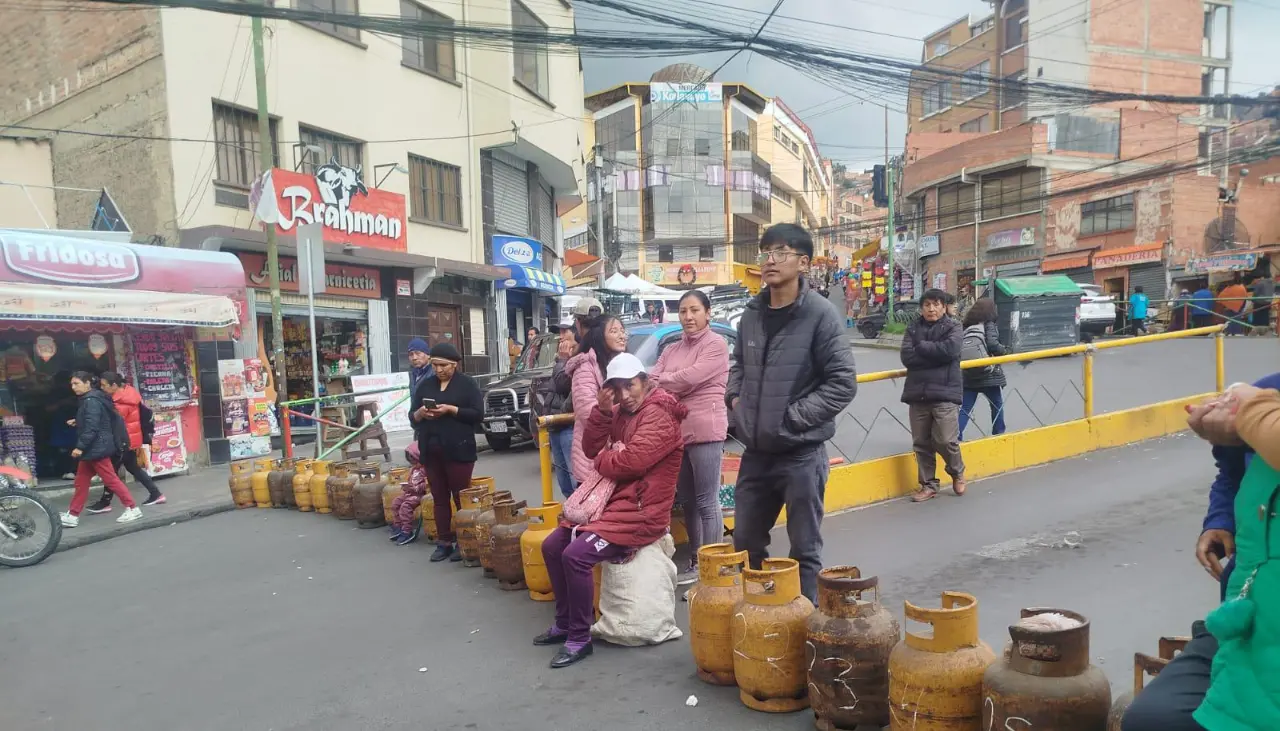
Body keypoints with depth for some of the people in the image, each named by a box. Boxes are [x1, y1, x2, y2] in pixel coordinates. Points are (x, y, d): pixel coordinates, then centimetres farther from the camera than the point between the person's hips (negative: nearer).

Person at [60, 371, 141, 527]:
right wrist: (77, 422, 20)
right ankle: (72, 515, 19)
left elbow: (91, 427, -23)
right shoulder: (90, 399, 15)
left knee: (110, 479, -6)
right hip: (93, 448, 11)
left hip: (97, 447, -10)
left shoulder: (91, 401, -17)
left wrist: (80, 447, -23)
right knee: (81, 481, 13)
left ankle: (133, 509, -1)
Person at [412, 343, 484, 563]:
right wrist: (420, 414, -8)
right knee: (439, 498, 9)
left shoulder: (467, 383, -1)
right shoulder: (425, 385, 13)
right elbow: (413, 417, 15)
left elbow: (478, 414, -8)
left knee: (461, 497, 1)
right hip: (431, 451, 5)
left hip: (458, 450, -5)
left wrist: (451, 410, -18)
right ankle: (443, 542, 16)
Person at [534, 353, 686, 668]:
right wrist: (601, 410, -7)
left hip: (641, 511, -10)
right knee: (552, 547, 9)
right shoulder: (621, 412, 14)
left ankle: (580, 639, -8)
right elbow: (592, 449, 8)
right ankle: (564, 623, 22)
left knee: (576, 555, -24)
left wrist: (602, 460, -5)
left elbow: (631, 461, -26)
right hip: (612, 501, 10)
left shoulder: (658, 415, -15)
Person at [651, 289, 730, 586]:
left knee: (706, 502, -1)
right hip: (675, 431, 7)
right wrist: (667, 393, -15)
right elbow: (652, 380, 6)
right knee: (686, 501, 15)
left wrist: (661, 383, -1)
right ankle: (695, 561, 28)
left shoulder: (716, 345, -5)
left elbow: (689, 378, -15)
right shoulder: (671, 350, 17)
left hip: (704, 431, -7)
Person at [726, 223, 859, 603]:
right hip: (756, 452, 6)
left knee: (804, 551, 9)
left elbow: (843, 382, -13)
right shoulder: (753, 312, 6)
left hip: (801, 454, -6)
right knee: (746, 543, 19)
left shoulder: (820, 314, -12)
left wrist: (794, 417, -16)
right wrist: (735, 398, 5)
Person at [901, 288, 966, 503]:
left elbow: (950, 349, -17)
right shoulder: (913, 328, 9)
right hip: (917, 393, 3)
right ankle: (928, 485, 22)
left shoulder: (953, 327, 2)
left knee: (946, 440, -6)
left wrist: (922, 347, -9)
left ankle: (957, 473, 24)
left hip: (945, 392, -3)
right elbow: (907, 357, -5)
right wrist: (936, 355, -11)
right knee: (921, 443, 7)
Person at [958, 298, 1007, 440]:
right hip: (988, 374, -3)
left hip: (968, 375, 4)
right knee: (997, 405, 18)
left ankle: (956, 436, -8)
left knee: (965, 408, 4)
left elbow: (960, 348, 2)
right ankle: (998, 434, 26)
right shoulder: (989, 325, -6)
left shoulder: (966, 327, 6)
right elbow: (992, 344, -17)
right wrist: (1004, 350, 2)